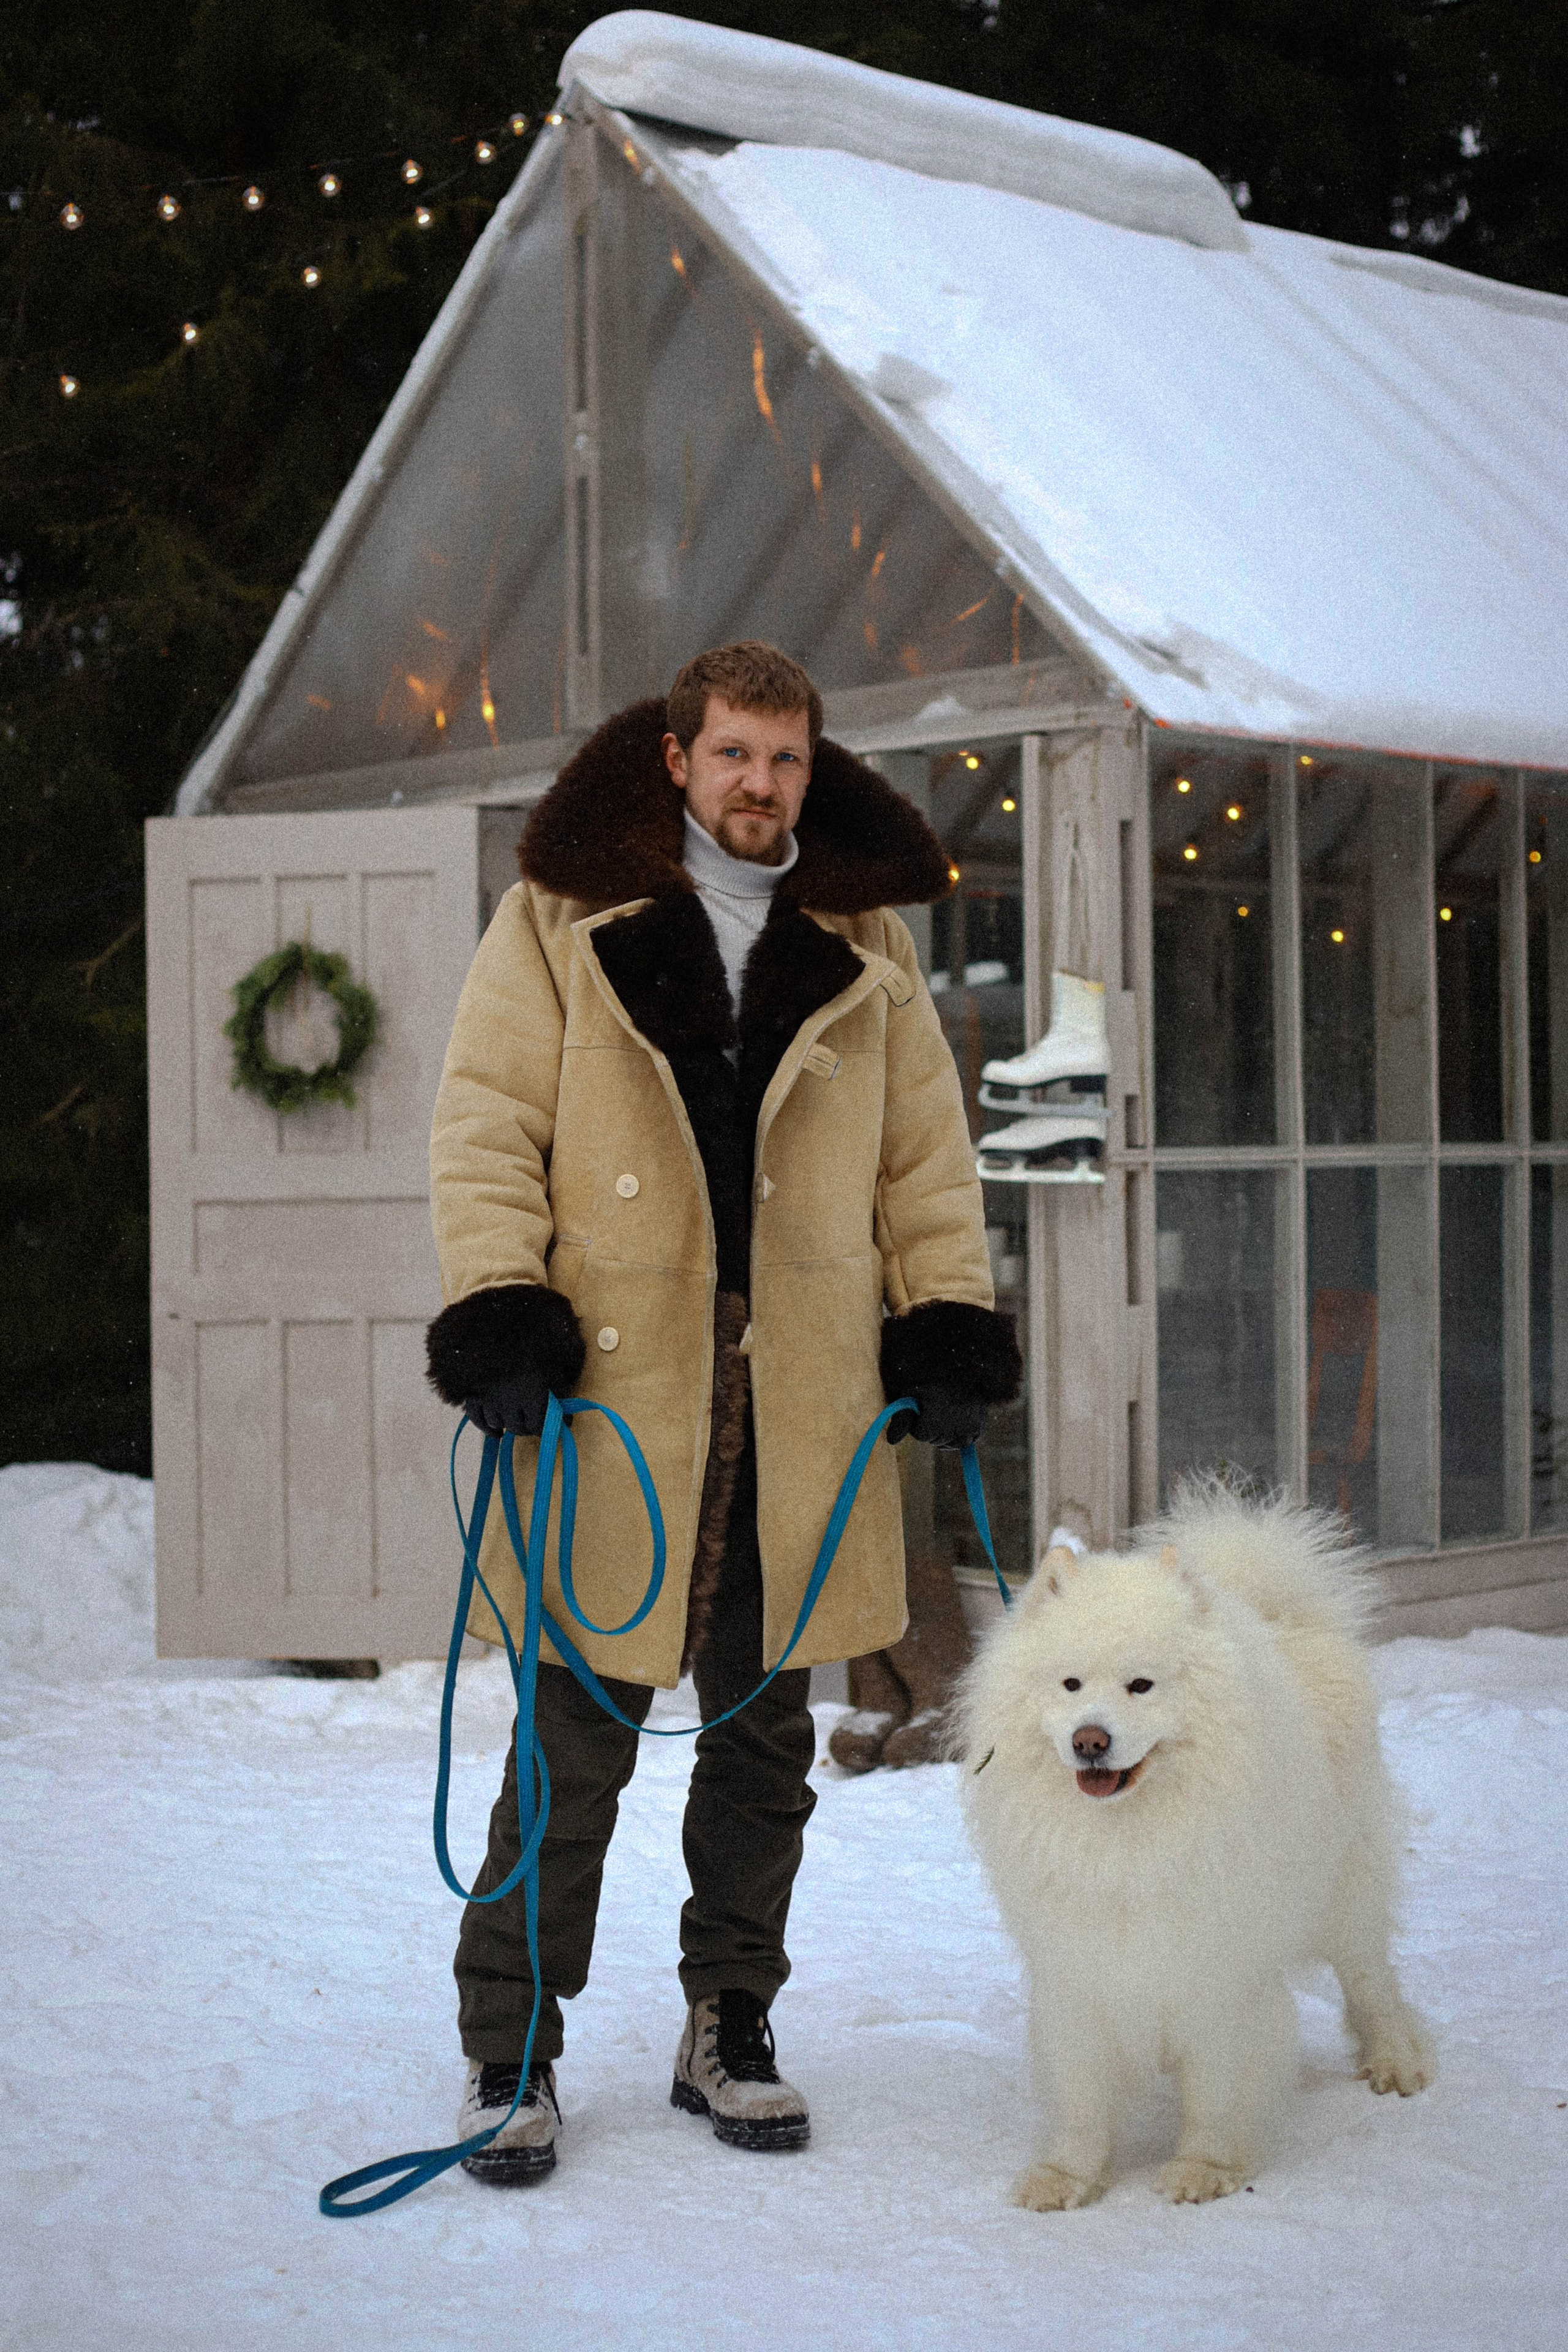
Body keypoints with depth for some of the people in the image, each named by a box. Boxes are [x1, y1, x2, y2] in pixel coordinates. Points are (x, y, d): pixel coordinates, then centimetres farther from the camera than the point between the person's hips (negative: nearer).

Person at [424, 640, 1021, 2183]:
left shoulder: (860, 942, 14)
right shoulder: (562, 918, 4)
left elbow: (926, 1150, 17)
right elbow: (485, 1125, 0)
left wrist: (949, 1323, 7)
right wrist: (500, 1310, -11)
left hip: (800, 1396, 4)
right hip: (614, 1382, -3)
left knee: (767, 1732, 11)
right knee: (577, 1735, -3)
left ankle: (729, 2031, 25)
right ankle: (508, 2055, 9)